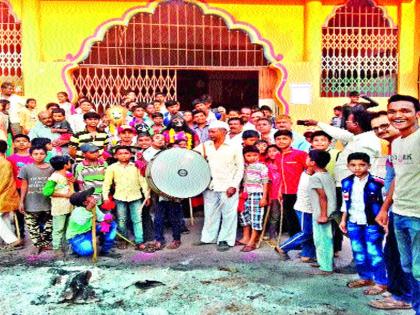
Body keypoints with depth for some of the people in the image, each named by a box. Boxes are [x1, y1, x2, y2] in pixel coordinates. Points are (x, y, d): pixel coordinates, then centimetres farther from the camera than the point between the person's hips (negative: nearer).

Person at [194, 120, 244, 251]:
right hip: (210, 187, 4)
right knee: (210, 214, 14)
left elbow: (240, 168, -2)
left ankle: (226, 240, 14)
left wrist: (234, 185, -9)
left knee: (228, 215, 3)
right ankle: (208, 238, 26)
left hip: (228, 187, -4)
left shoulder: (234, 147, -3)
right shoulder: (205, 146, 7)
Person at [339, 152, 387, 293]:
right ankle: (365, 277, 31)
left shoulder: (377, 183, -14)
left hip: (372, 224, -5)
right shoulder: (347, 183, 3)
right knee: (358, 253, 15)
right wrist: (343, 220, 16)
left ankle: (381, 283, 12)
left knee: (374, 254, 0)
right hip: (354, 224, 6)